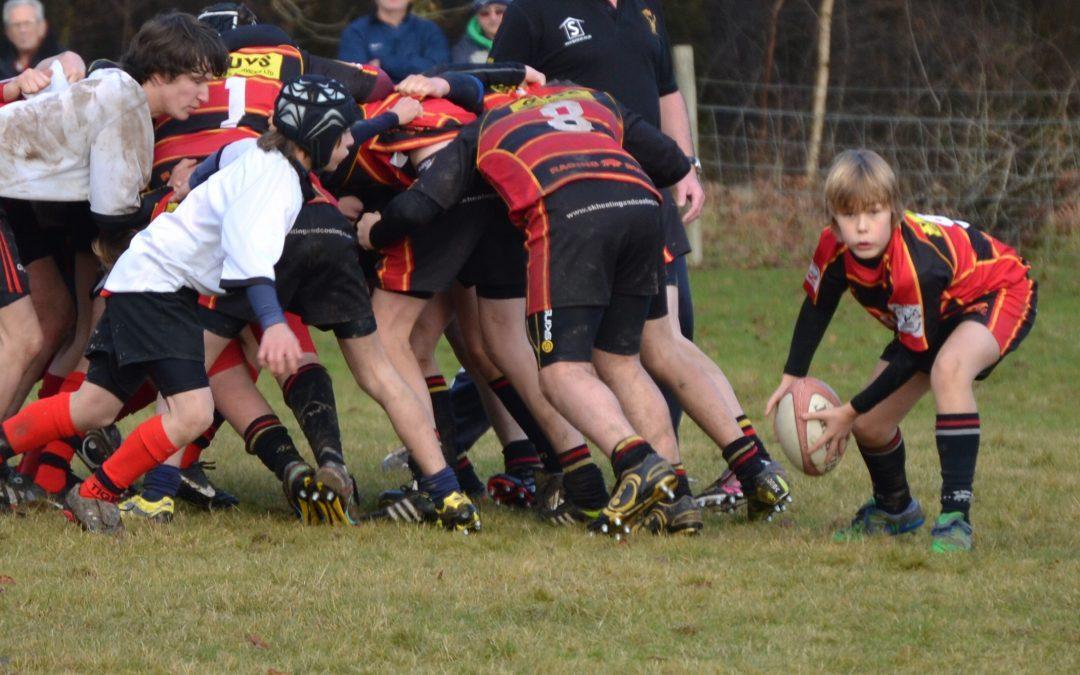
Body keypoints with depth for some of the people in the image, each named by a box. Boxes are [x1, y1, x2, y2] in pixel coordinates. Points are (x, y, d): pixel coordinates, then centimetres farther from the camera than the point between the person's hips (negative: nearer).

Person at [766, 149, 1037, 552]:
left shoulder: (915, 266, -40)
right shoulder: (835, 248, -20)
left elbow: (913, 354, -30)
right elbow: (817, 306, 3)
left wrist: (851, 411, -23)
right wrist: (792, 376, -3)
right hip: (940, 313, 8)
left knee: (948, 368, -40)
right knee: (870, 426, 4)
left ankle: (956, 516, -37)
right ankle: (894, 508, 37)